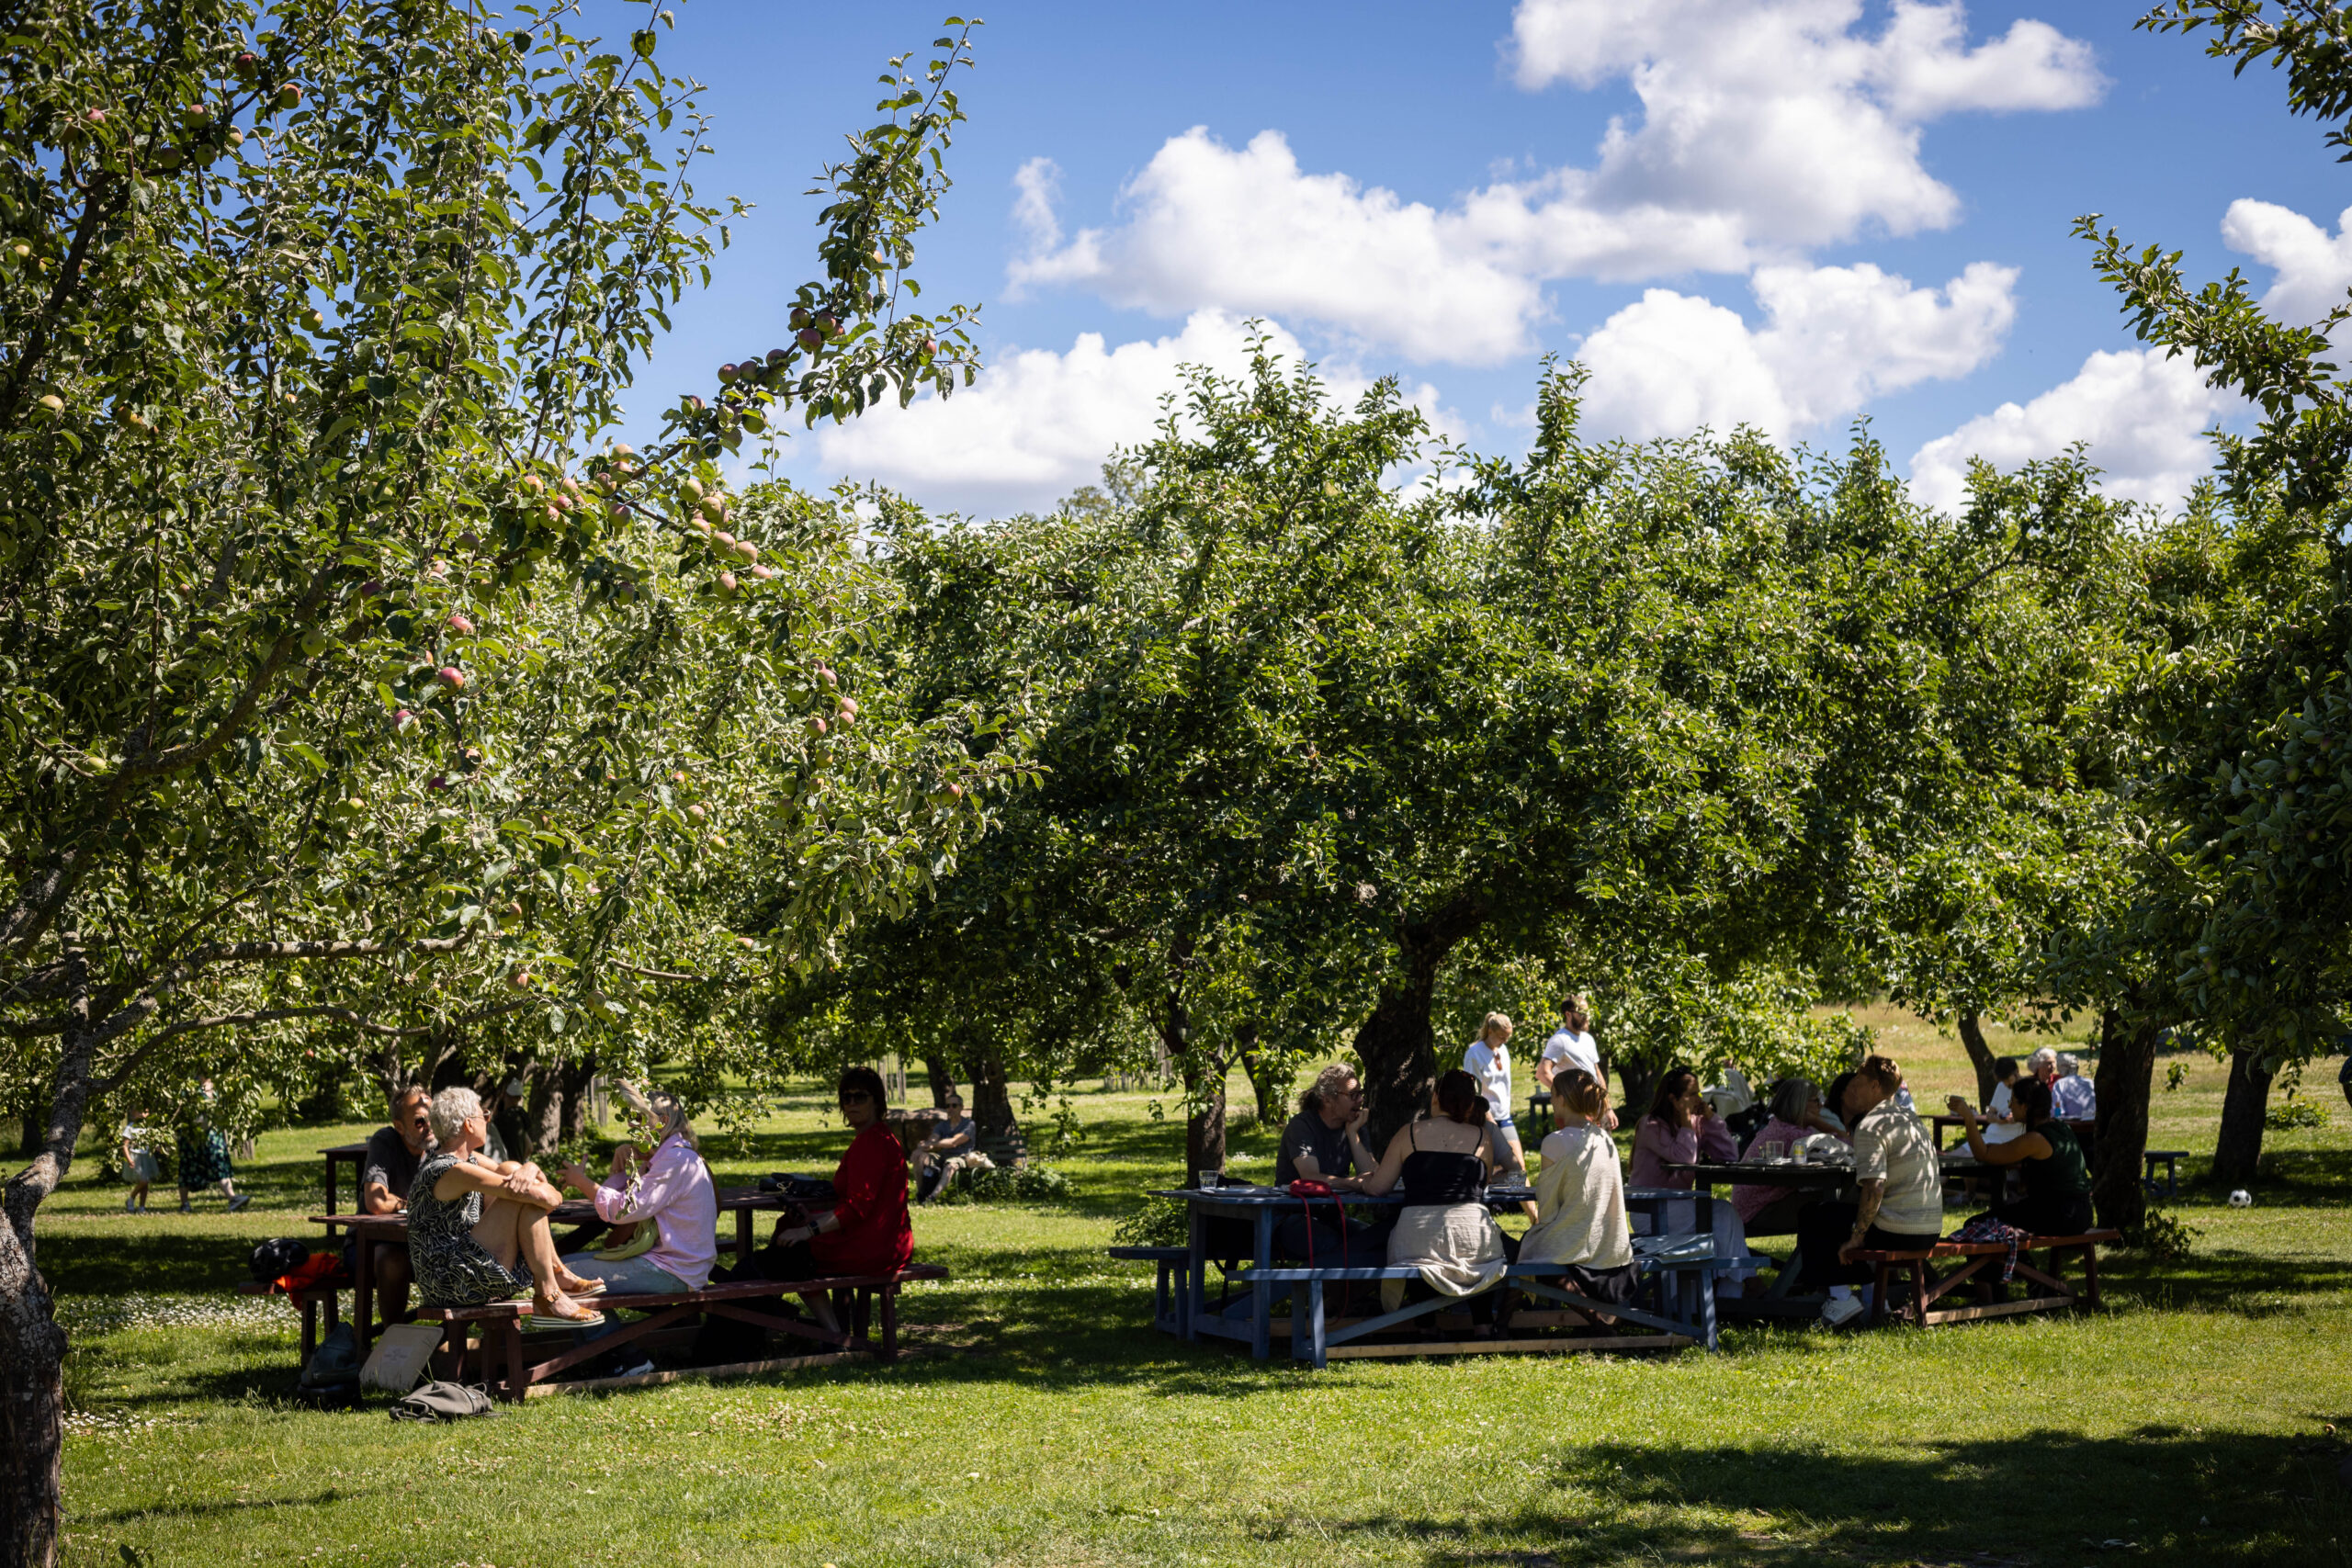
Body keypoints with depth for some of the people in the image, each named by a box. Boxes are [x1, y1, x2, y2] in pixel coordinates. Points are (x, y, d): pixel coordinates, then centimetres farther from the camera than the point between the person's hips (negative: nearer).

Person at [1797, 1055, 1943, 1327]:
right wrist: (1849, 1113, 22)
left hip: (1896, 1232, -9)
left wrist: (1855, 1238, -14)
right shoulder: (1912, 1118, 14)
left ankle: (1842, 1298, 4)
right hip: (1931, 1232, 9)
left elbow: (1874, 1187, -23)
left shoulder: (1871, 1126, -13)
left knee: (1811, 1220, 9)